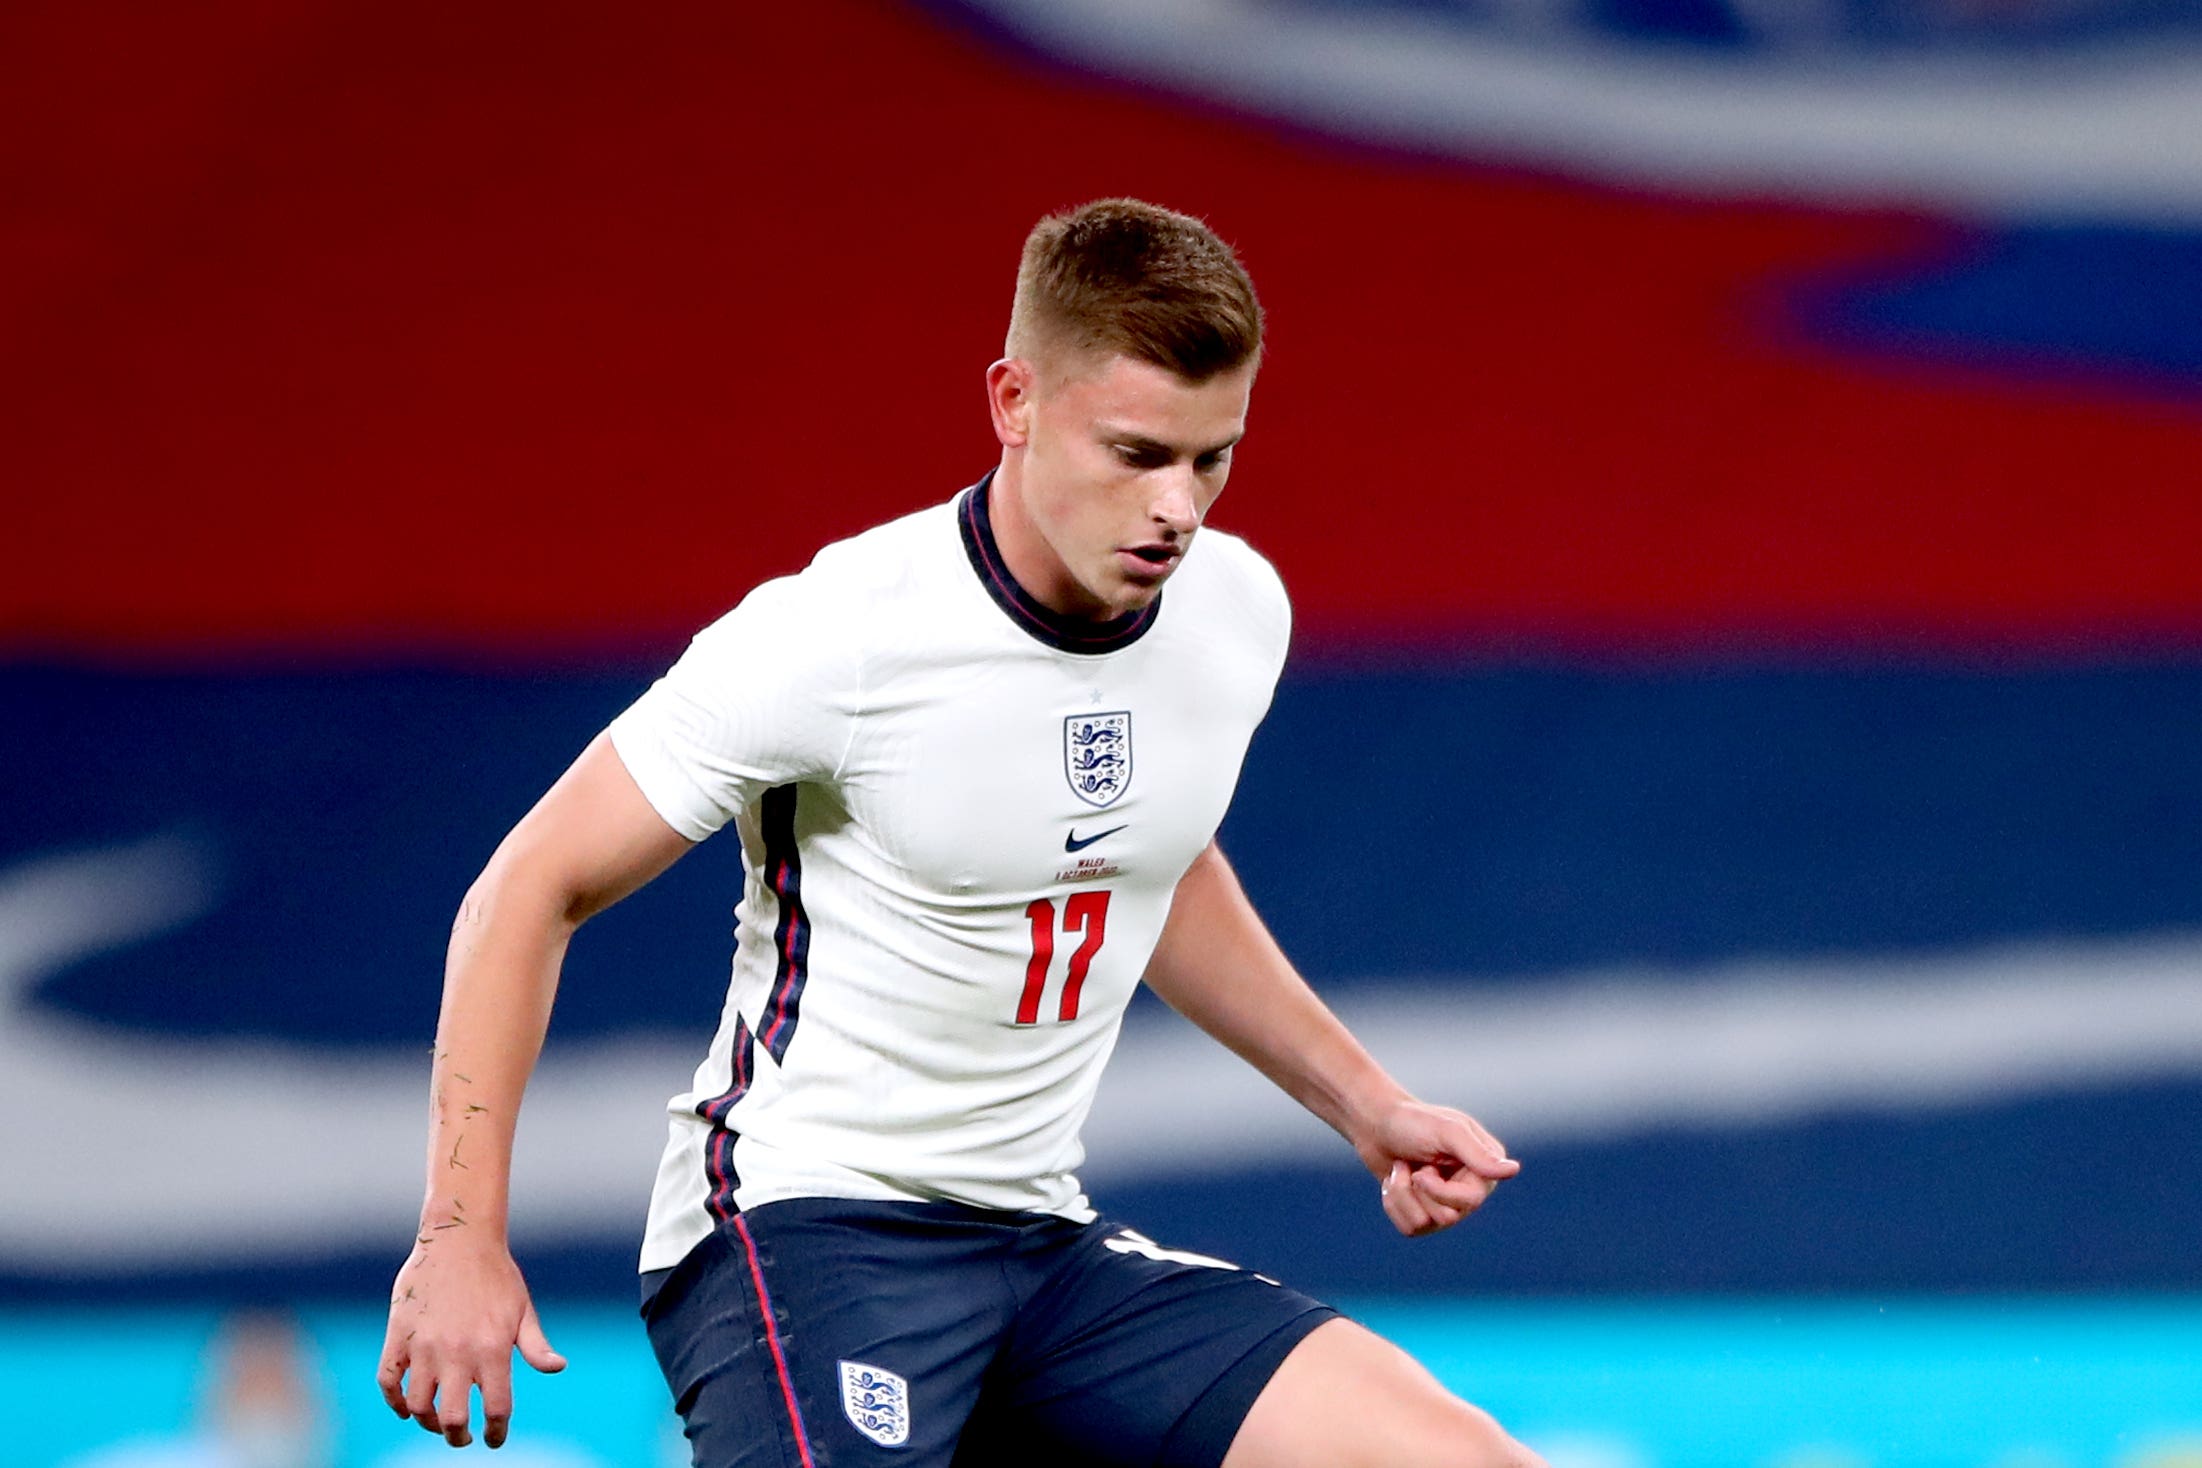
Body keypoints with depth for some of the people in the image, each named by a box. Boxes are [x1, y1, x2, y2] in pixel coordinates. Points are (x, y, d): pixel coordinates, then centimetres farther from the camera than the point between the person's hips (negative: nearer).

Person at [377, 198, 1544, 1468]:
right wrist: (462, 1231, -14)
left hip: (1048, 1241, 6)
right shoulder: (837, 638, -17)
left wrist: (1364, 1103, 23)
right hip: (801, 1220, -6)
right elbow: (536, 889, -9)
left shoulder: (1238, 612, 3)